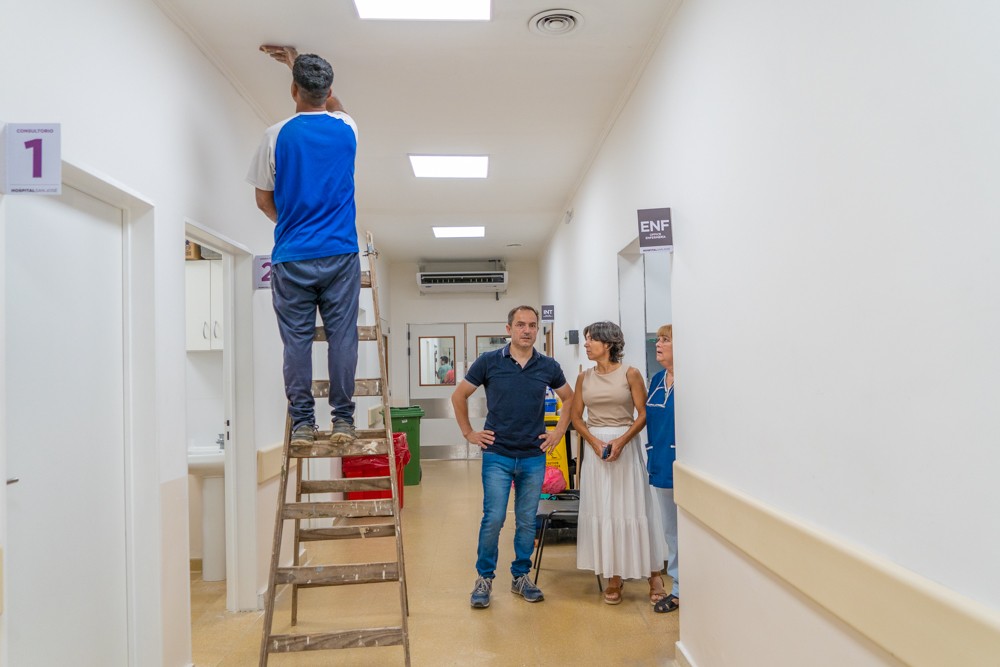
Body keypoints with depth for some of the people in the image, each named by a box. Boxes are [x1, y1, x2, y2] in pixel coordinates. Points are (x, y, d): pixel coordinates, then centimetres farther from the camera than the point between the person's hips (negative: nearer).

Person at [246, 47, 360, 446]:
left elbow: (263, 199, 7)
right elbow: (333, 105, 31)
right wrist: (295, 62, 40)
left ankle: (302, 423, 7)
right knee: (341, 336, 3)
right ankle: (342, 420, 5)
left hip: (291, 257, -1)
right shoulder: (346, 130, 6)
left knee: (297, 340, 4)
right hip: (340, 254, 1)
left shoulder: (277, 136, 0)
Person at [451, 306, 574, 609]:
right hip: (497, 455, -2)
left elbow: (569, 399, 18)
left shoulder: (548, 367, 2)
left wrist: (559, 431, 9)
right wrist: (469, 433, 4)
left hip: (534, 456, 2)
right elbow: (459, 395, 7)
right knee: (493, 519, -4)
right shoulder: (489, 362, -3)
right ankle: (484, 578, 14)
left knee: (527, 521, 9)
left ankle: (521, 576, 26)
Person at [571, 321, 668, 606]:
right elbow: (576, 416, 7)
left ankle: (653, 574, 11)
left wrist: (621, 441, -18)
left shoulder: (629, 373, -4)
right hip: (595, 446, 4)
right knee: (602, 510, 5)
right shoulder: (584, 377, 7)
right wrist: (594, 441, -9)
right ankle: (614, 576, 15)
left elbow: (643, 414, -7)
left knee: (633, 508, 0)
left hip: (626, 446, -3)